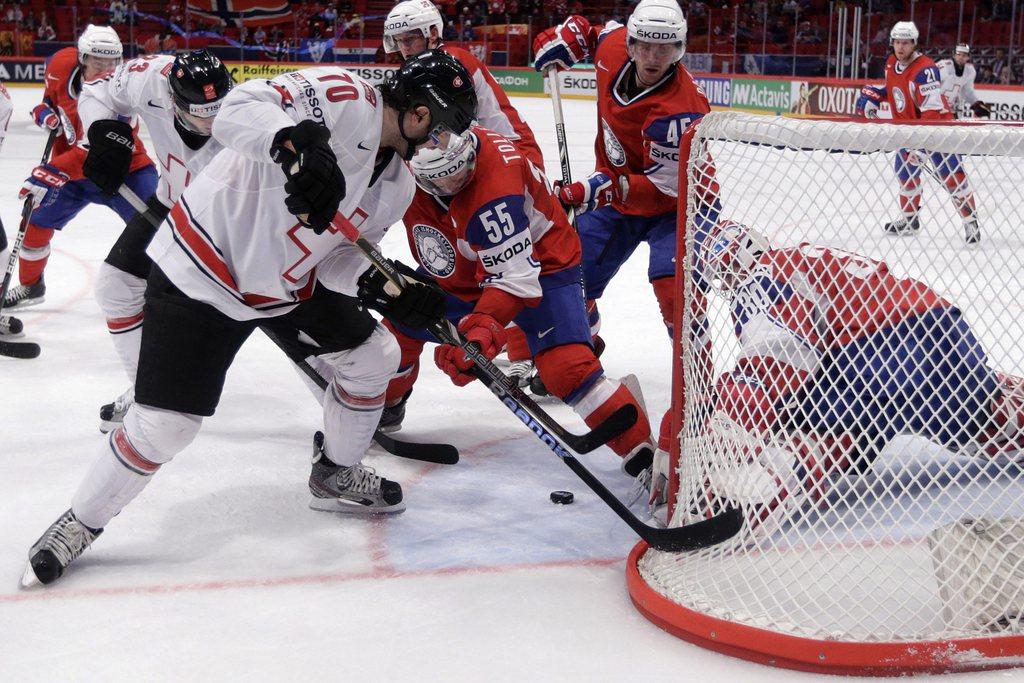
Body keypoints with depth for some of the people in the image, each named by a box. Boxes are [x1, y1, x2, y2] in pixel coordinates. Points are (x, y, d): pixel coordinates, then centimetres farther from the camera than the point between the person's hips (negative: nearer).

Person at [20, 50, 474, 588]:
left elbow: (339, 257, 4)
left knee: (373, 357, 11)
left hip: (288, 280, 9)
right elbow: (237, 110, -35)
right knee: (163, 427, -9)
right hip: (203, 268, -8)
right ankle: (79, 524, 15)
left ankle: (335, 475, 32)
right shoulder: (343, 98, -22)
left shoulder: (397, 185, 3)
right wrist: (299, 144, -53)